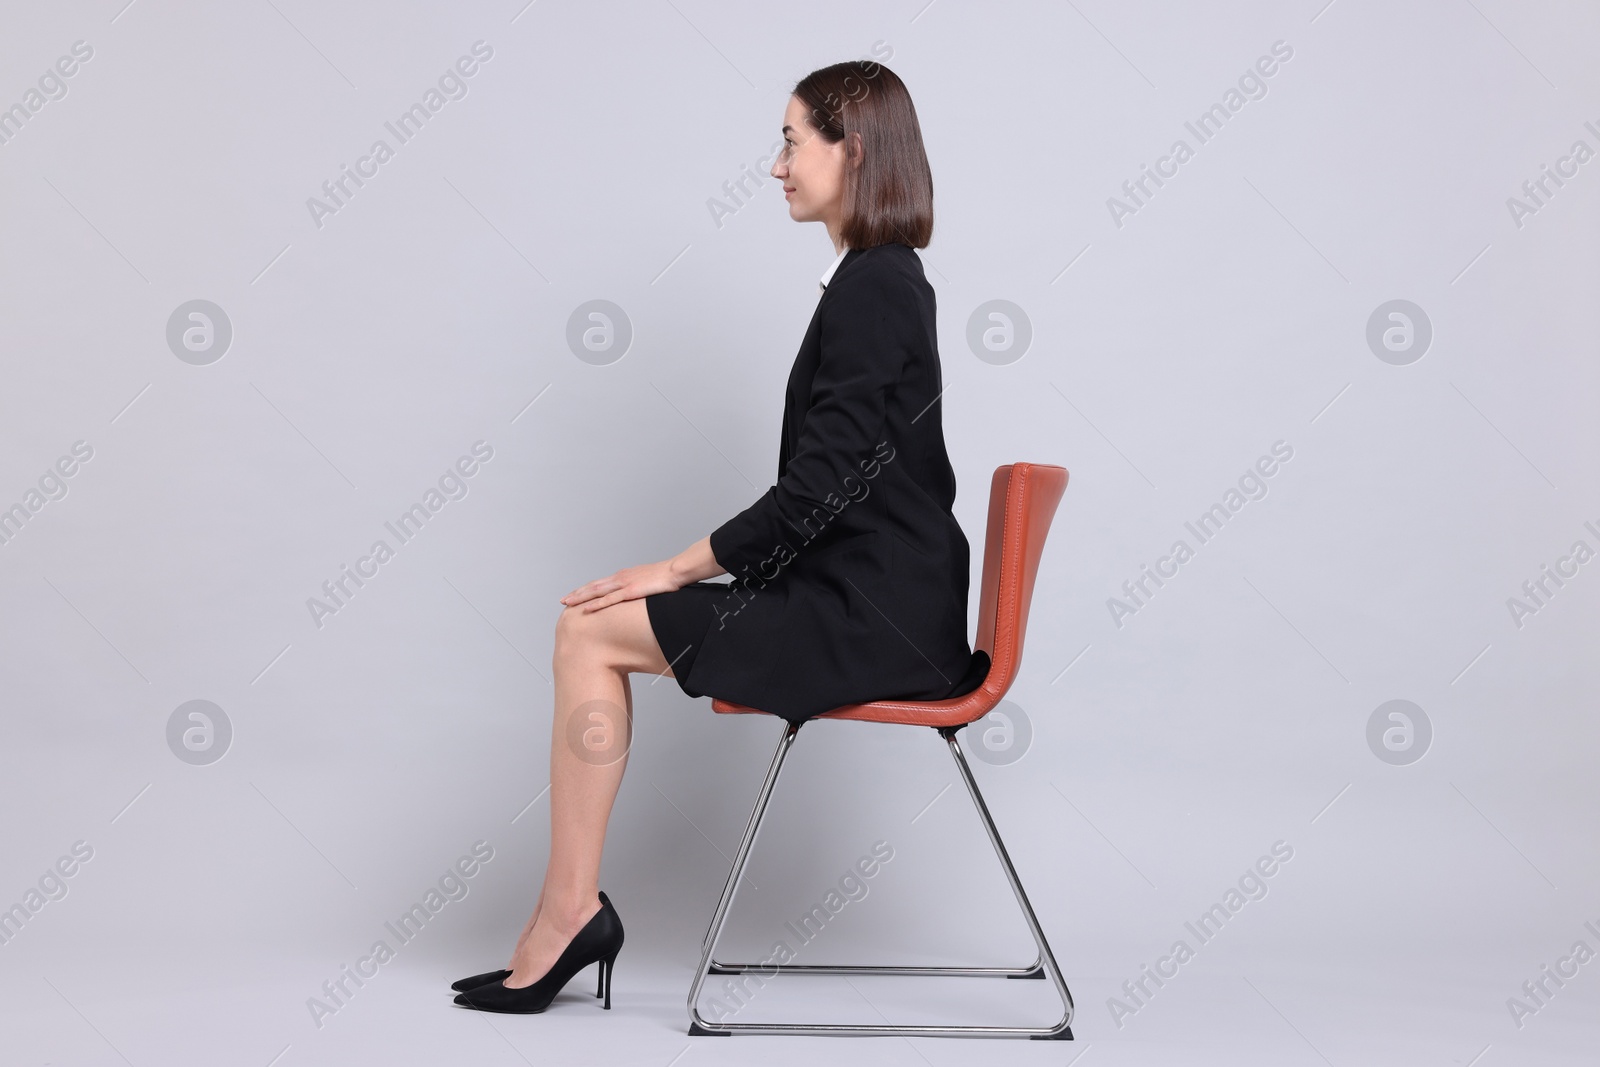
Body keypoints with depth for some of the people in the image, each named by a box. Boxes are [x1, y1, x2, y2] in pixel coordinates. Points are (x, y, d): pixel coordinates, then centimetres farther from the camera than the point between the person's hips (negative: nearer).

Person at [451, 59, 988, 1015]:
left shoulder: (872, 290, -16)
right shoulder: (886, 280, 15)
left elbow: (818, 489, -20)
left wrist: (681, 568, -10)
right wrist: (695, 570, 13)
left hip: (871, 621, -9)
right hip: (871, 596, 9)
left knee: (591, 631, -8)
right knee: (592, 628, 6)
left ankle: (571, 910, 1)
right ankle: (571, 909, 5)